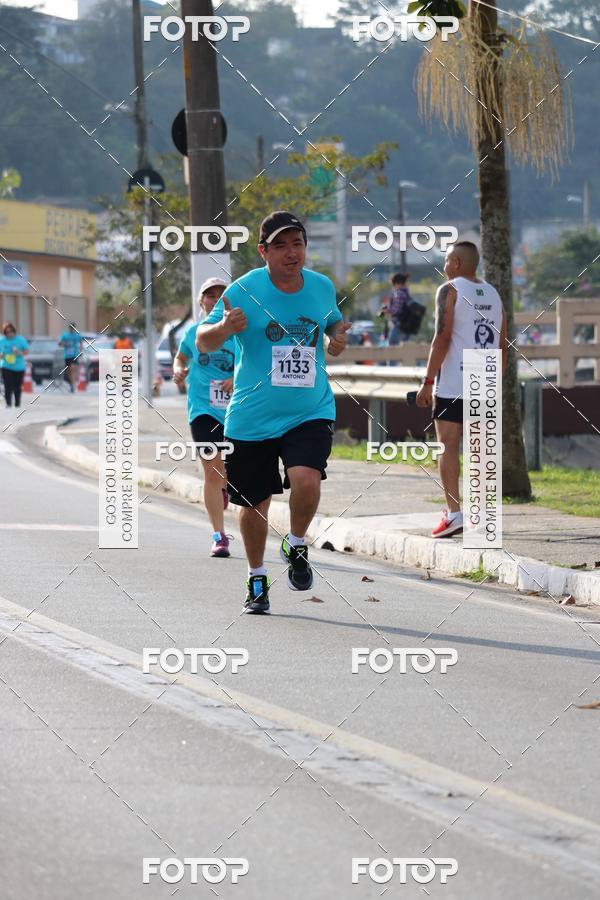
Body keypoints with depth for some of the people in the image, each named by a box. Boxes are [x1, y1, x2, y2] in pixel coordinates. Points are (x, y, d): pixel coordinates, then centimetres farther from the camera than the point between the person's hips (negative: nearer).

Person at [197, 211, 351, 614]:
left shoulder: (322, 286, 2)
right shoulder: (244, 290, -8)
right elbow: (203, 342, -4)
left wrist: (337, 339, 0)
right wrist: (223, 328, -27)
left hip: (311, 413, 1)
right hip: (252, 418, -1)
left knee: (306, 481, -24)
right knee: (254, 504, 8)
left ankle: (297, 547, 6)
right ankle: (257, 580, 32)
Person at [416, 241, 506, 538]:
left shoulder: (450, 290, -4)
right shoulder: (493, 294, 15)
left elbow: (442, 338, -13)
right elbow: (501, 344, 15)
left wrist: (428, 382, -12)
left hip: (454, 384, -6)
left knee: (448, 446, -5)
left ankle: (453, 512, -15)